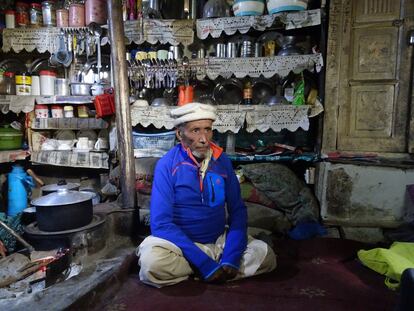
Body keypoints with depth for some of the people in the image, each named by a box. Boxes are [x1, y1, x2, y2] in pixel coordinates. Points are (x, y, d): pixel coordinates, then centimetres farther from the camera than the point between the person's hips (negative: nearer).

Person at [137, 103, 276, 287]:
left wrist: (232, 258, -14)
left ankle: (186, 270, -8)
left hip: (220, 241, 4)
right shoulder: (167, 165, -14)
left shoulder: (221, 161, -2)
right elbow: (161, 223, -19)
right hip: (181, 243, -3)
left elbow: (237, 211, 0)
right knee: (152, 262, -33)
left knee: (266, 256, -14)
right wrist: (205, 264, -23)